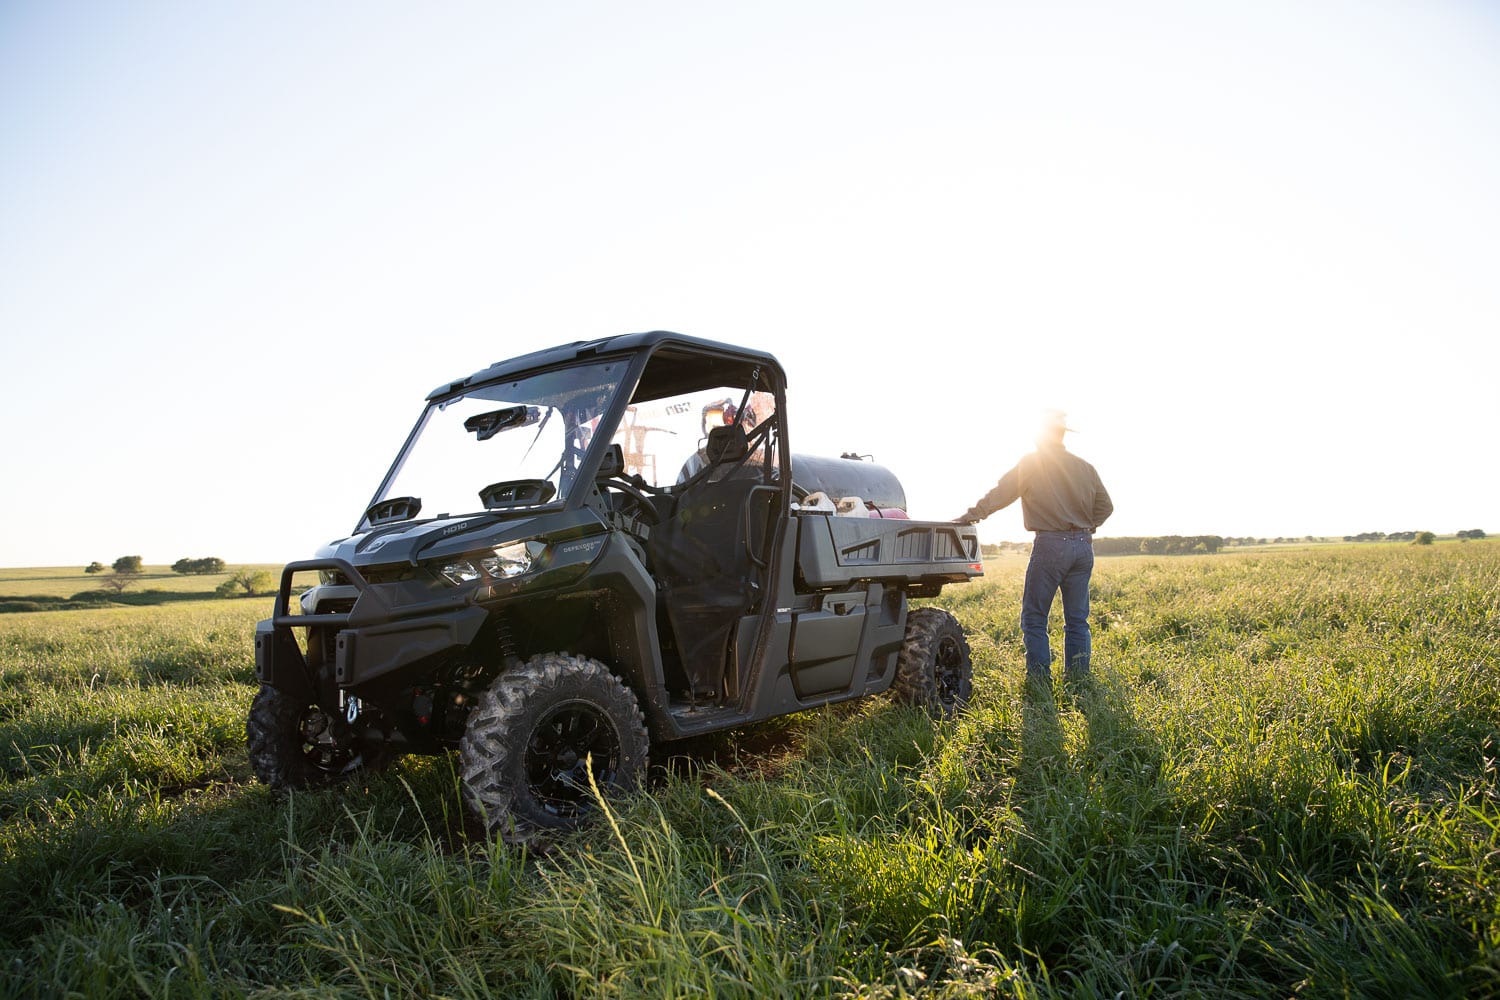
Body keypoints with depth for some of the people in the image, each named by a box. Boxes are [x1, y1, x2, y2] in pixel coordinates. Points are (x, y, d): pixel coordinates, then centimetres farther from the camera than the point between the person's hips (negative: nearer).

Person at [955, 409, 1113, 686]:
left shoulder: (1032, 463, -3)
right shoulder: (1085, 468, 11)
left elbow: (1000, 493, -7)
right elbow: (1105, 506, 15)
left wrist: (972, 514, -3)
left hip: (1050, 545, -5)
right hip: (1083, 546, 5)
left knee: (1034, 618, 0)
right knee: (1077, 619, 11)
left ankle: (1040, 680, -4)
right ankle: (1078, 679, 13)